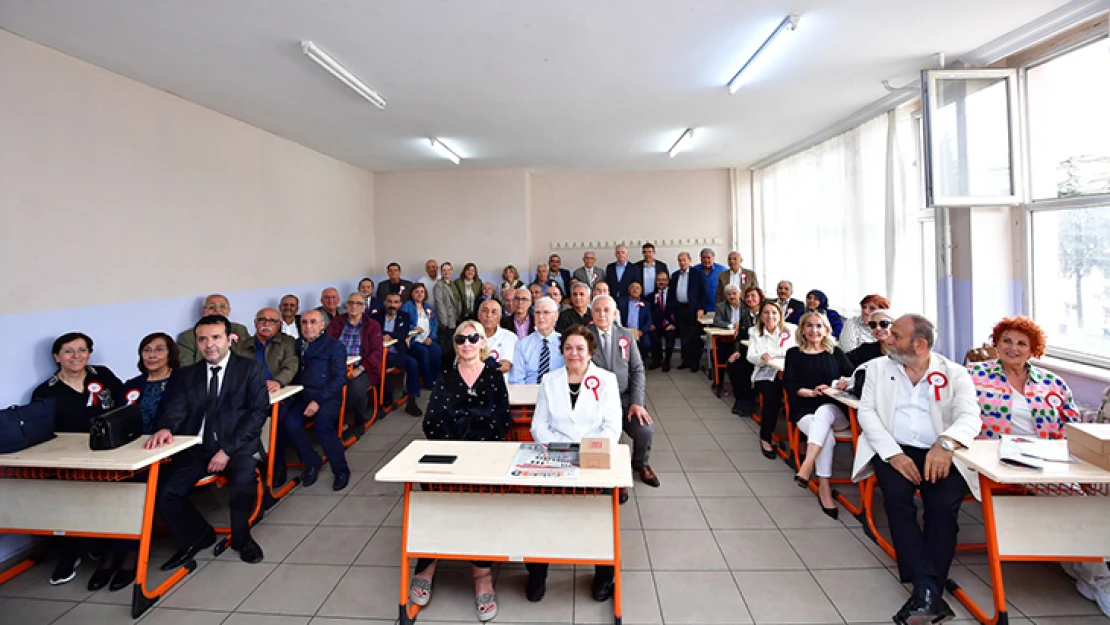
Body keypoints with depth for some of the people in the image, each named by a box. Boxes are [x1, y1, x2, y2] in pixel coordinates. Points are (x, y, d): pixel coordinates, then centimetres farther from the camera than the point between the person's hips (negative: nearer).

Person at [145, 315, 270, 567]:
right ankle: (197, 535, 12)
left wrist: (228, 450, -16)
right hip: (196, 448, 4)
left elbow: (259, 411, -7)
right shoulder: (189, 374, 14)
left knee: (242, 480, -32)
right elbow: (176, 409, 4)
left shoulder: (251, 368, 1)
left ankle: (241, 537, -2)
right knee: (161, 492, -17)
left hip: (237, 447, -4)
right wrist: (165, 428, -21)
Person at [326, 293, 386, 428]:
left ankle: (359, 421, -2)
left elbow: (376, 351, -1)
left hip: (362, 369, -2)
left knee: (356, 388, -31)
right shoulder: (336, 322, 15)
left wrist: (360, 369, -15)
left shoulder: (372, 325, 7)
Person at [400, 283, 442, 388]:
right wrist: (413, 328, -22)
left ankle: (436, 379, -14)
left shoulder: (429, 307, 20)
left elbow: (435, 324, 12)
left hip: (428, 339, 4)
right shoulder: (407, 306, 5)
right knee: (424, 352, -32)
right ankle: (428, 381, -17)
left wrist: (431, 337, -4)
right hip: (414, 340, -4)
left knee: (437, 351, -27)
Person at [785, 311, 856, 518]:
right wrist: (810, 392, -15)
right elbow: (788, 384, 2)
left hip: (833, 410, 1)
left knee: (823, 412, -37)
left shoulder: (836, 352, 13)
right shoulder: (794, 353, 9)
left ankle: (807, 465, -41)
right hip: (805, 410, 0)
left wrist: (847, 382, -17)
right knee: (827, 437, -31)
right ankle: (824, 489, -25)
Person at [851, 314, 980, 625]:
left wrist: (945, 444, -29)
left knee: (944, 505, -27)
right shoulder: (878, 367, 10)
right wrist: (893, 452, -15)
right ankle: (928, 590, -24)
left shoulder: (955, 373, 8)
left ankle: (926, 593, -20)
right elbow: (866, 411, 1)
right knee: (897, 498, -28)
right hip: (893, 450, 0)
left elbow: (970, 416, -6)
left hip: (939, 453, 0)